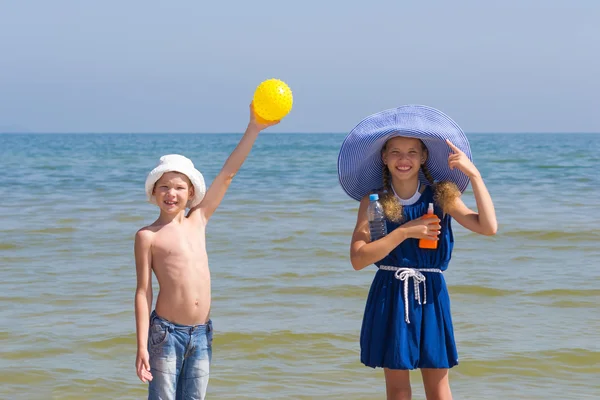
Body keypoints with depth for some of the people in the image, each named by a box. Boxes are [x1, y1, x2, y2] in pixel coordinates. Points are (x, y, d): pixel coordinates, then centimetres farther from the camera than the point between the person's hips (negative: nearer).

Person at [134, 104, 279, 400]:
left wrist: (253, 129, 4)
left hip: (201, 335, 5)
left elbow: (226, 175, 8)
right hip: (166, 333, -5)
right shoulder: (147, 236, -2)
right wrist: (142, 347, -11)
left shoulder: (198, 221, 10)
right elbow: (143, 292, -5)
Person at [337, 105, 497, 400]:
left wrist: (474, 175, -18)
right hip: (389, 296, 0)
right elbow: (358, 259, -13)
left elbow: (488, 227, -14)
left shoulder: (440, 196, -2)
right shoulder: (374, 201, -3)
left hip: (430, 295, 0)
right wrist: (404, 232, -19)